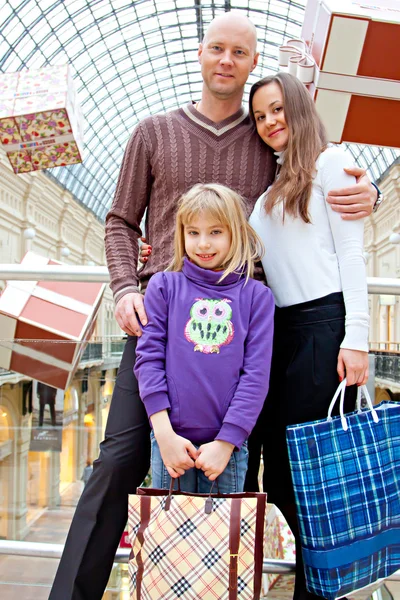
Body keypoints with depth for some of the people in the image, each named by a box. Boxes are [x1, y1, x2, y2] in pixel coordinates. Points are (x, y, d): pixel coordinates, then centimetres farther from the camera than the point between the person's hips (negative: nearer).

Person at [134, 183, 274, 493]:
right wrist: (164, 433, -8)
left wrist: (226, 443, -8)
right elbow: (148, 357, -1)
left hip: (229, 443, 0)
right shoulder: (164, 286, 4)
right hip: (171, 438, 0)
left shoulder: (257, 295, 2)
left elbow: (257, 373, -2)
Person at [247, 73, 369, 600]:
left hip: (324, 321, -7)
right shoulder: (270, 186, 23)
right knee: (279, 471, 8)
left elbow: (351, 253, -5)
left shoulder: (330, 161, 4)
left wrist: (355, 337, -14)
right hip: (280, 328, 7)